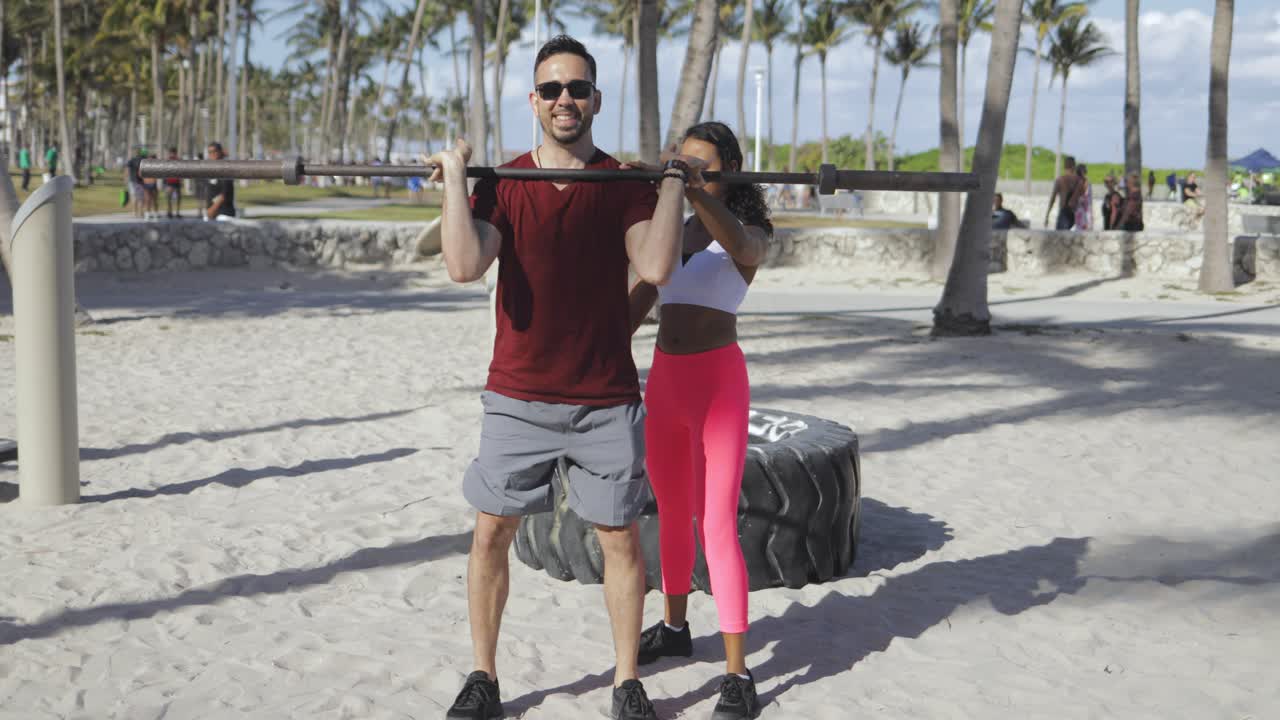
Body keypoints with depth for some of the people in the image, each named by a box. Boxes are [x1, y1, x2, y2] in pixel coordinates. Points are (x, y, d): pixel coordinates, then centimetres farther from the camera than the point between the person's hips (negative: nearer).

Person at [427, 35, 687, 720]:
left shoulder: (626, 184, 0)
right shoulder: (502, 183, 0)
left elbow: (657, 268, -17)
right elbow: (465, 266, -17)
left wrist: (674, 180, -13)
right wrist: (455, 176, -13)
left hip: (606, 398, 0)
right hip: (518, 396, 1)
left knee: (619, 536, 5)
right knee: (491, 532, 4)